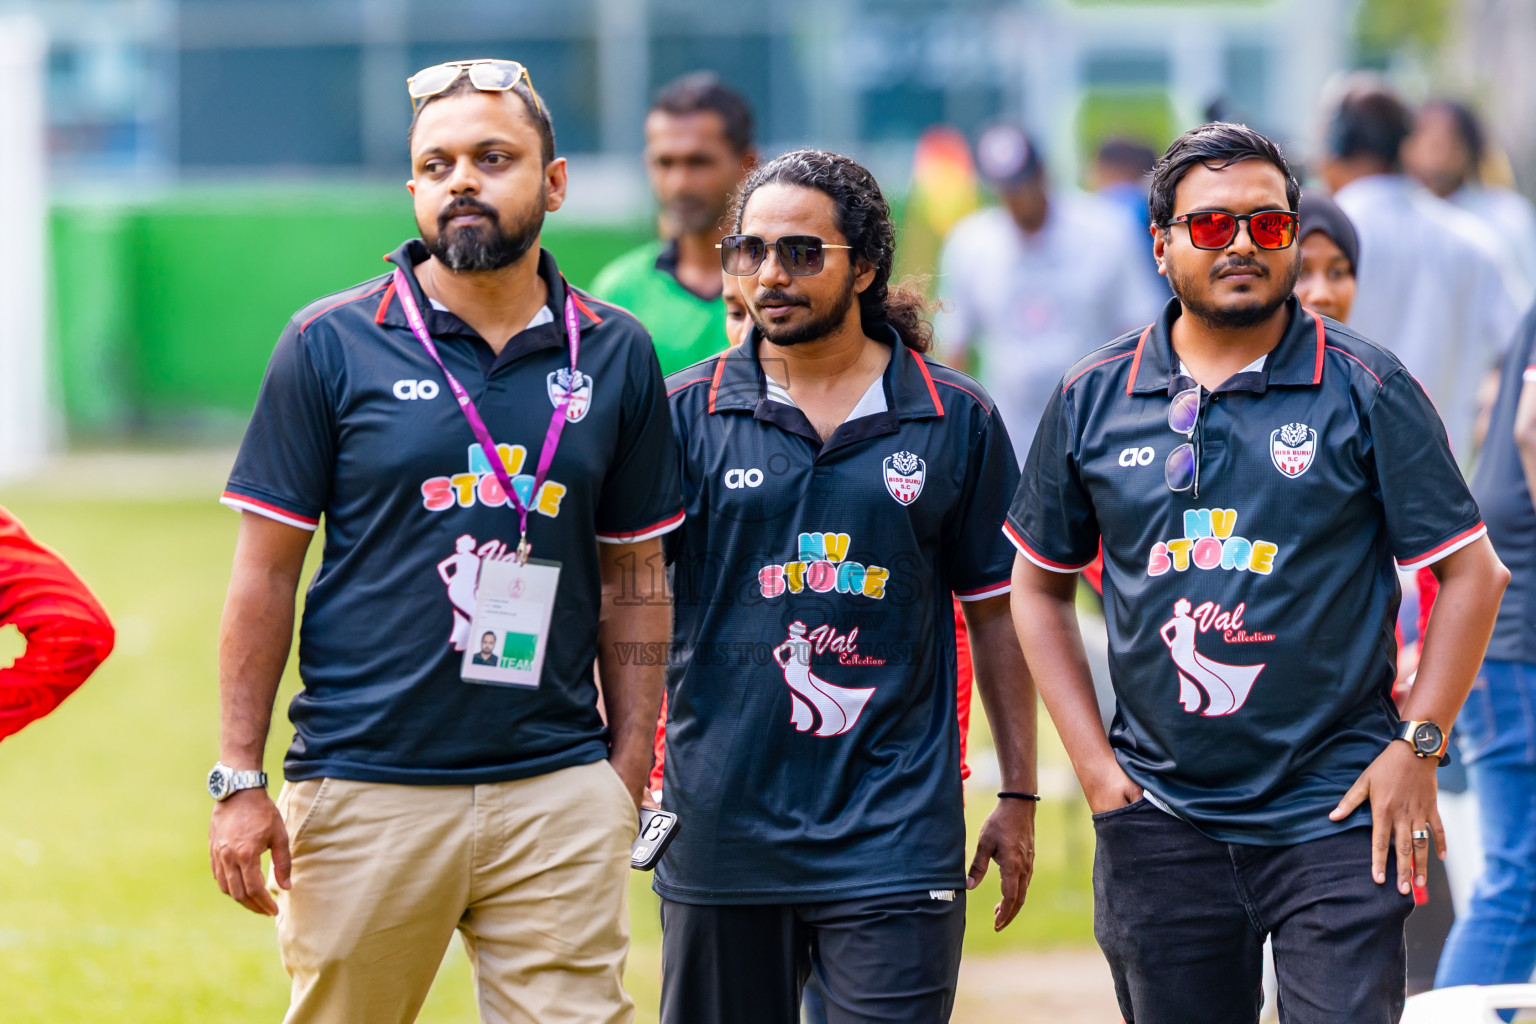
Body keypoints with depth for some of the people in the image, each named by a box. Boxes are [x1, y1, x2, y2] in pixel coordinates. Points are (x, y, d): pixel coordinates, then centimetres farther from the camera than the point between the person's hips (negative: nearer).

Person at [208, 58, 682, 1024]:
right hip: (366, 789, -2)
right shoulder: (332, 345, 0)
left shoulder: (615, 355, 8)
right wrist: (241, 779, -4)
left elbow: (633, 578, 14)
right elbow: (267, 574, 1)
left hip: (559, 792, 2)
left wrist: (628, 768, 7)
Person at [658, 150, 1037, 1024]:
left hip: (895, 842, -1)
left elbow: (998, 613, 9)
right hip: (722, 824, 1)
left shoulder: (957, 420, 4)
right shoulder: (687, 414, 3)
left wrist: (1019, 796, 9)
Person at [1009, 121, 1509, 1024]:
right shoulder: (1093, 399, 6)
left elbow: (1472, 572, 0)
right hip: (1160, 819, 3)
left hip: (1335, 813, -3)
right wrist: (1092, 758, 5)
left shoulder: (1366, 389, -2)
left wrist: (1418, 747, -7)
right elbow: (1041, 585, 14)